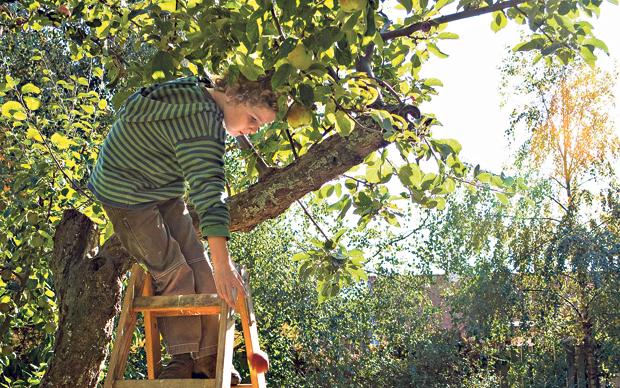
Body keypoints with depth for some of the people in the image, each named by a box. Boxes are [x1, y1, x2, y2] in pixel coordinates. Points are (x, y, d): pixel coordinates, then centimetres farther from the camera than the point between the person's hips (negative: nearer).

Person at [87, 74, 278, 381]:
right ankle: (183, 359, 1)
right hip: (126, 192, -9)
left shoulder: (200, 97, -1)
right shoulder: (201, 119, -32)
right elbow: (206, 188, -39)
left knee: (198, 269, 1)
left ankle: (208, 362, 4)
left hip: (163, 190, 9)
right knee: (172, 272, -11)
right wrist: (223, 262, -42)